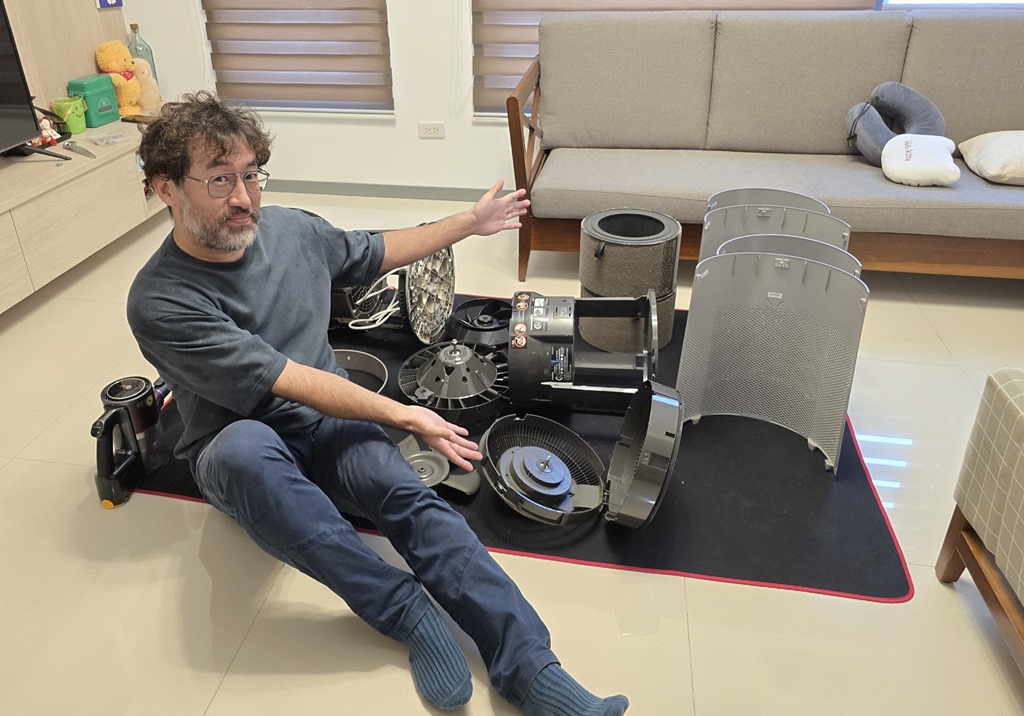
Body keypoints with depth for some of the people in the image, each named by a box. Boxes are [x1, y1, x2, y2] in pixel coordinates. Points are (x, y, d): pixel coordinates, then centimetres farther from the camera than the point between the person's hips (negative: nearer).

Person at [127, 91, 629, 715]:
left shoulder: (290, 228, 1)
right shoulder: (160, 303, -18)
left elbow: (376, 253, 18)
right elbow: (288, 381, -23)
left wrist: (470, 223, 22)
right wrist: (403, 416, -24)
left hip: (328, 418, 4)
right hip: (238, 450, -3)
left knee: (410, 498, -27)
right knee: (244, 448, -40)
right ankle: (408, 611, -30)